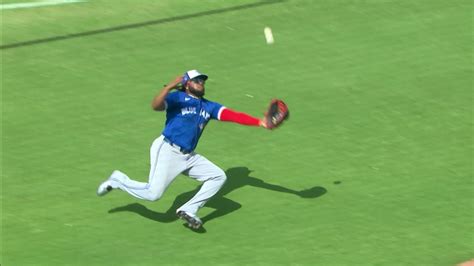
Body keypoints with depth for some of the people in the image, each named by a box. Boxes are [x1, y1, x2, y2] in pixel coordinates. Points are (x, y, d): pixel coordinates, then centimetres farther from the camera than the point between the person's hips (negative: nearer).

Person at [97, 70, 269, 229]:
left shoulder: (209, 107, 12)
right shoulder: (177, 98, -5)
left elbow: (234, 116, 1)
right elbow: (156, 106, -24)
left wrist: (260, 122, -10)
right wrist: (169, 87, -37)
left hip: (189, 157, 7)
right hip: (167, 151, -7)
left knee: (218, 177, 1)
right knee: (153, 194, -15)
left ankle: (189, 210, 3)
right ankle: (118, 180, 11)